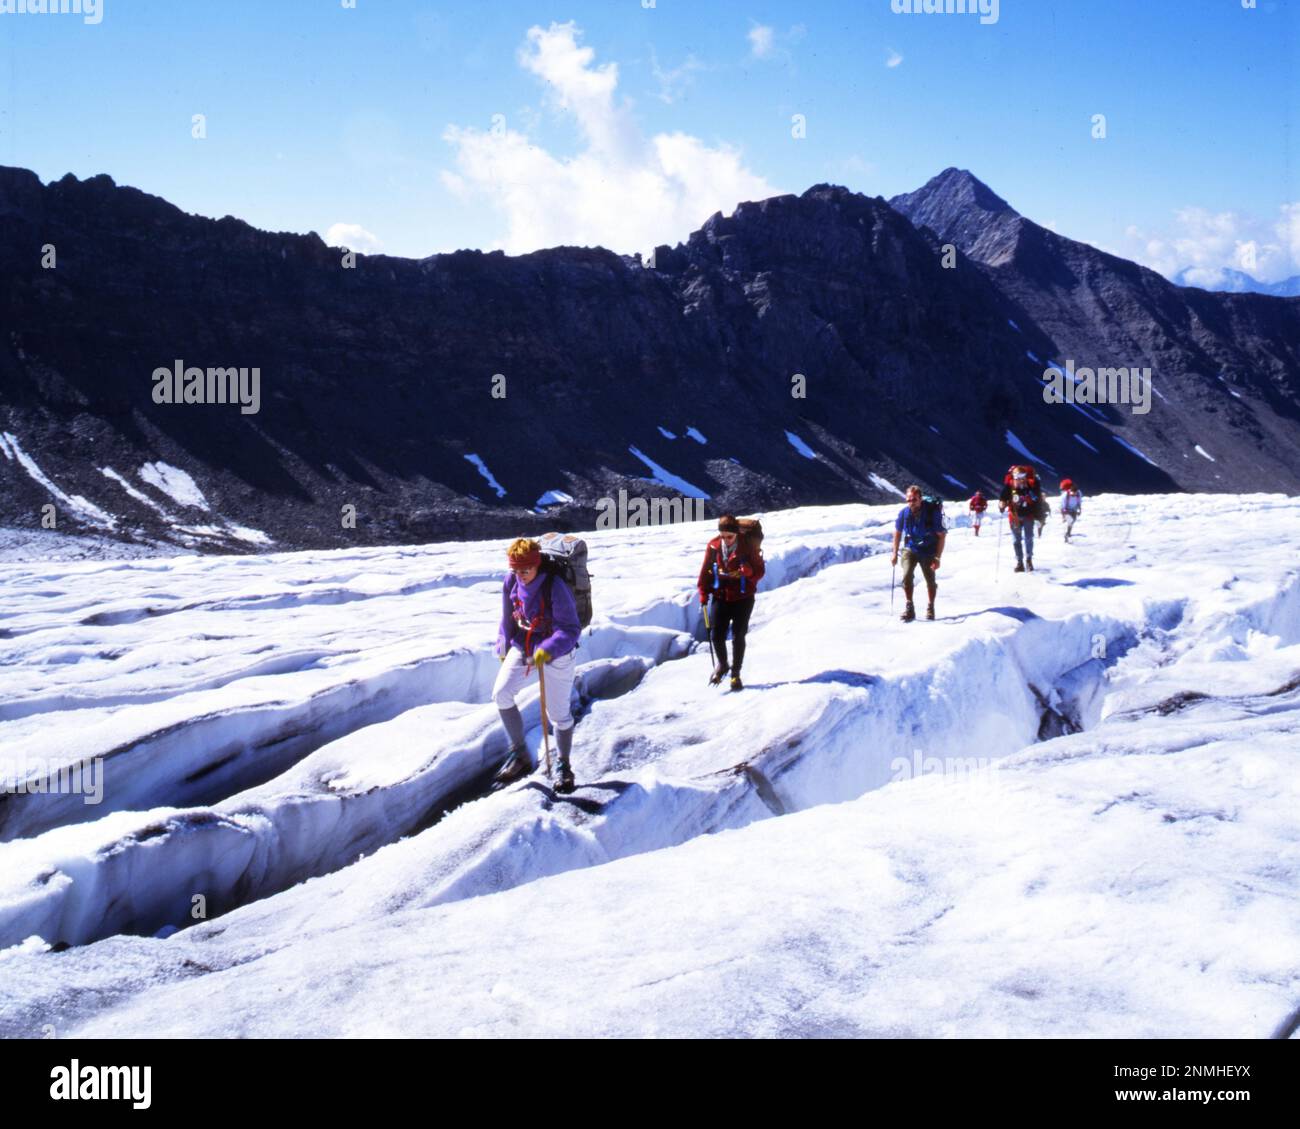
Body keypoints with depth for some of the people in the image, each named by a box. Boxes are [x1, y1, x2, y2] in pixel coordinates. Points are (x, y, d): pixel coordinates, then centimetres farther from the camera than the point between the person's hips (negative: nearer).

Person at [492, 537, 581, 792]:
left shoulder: (555, 587, -24)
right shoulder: (511, 583, -6)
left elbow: (570, 629, -25)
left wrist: (547, 650, -39)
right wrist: (503, 648, 18)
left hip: (555, 654, -5)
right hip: (522, 648, 5)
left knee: (559, 713, 4)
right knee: (501, 694, -15)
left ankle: (563, 766, 26)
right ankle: (519, 755, -2)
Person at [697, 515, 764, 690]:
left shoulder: (748, 547, -11)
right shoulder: (713, 546, -4)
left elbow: (760, 570, -6)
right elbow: (706, 570, 7)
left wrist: (750, 572, -28)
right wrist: (703, 593, 3)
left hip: (743, 598, -2)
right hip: (721, 597, 2)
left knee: (738, 636, 0)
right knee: (716, 635, -1)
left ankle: (735, 674, 15)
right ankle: (722, 665, 27)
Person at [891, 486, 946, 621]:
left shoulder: (932, 512, -22)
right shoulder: (904, 513, -14)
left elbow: (942, 536, -15)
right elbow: (897, 532, 4)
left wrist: (937, 558, -18)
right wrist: (895, 553, 2)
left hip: (928, 551, -1)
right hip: (910, 549, 1)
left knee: (931, 580, 8)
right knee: (907, 575, -18)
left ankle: (930, 607, 29)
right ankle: (909, 608, -9)